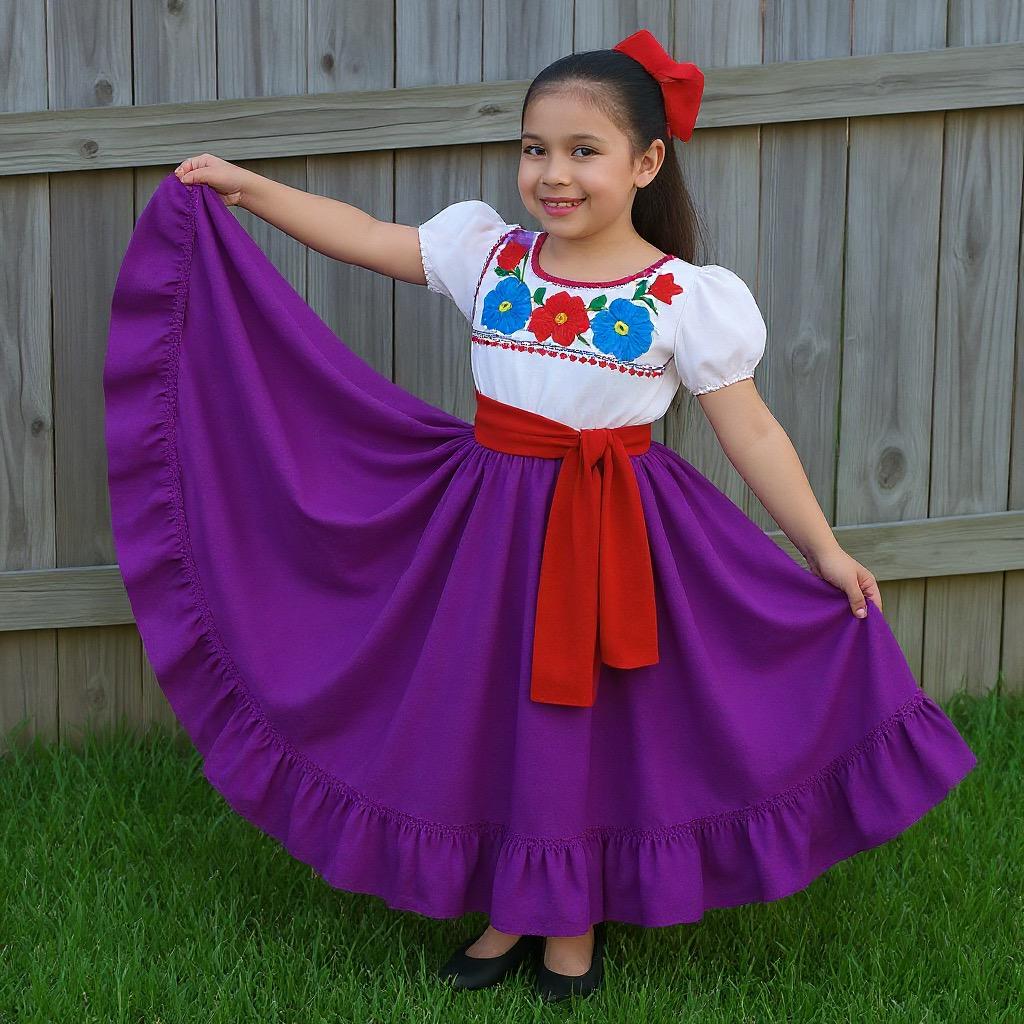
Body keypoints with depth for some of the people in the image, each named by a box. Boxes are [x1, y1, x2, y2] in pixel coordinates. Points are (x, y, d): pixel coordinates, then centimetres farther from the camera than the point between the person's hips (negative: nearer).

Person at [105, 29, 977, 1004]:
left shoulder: (691, 297, -10)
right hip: (493, 515, 3)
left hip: (614, 533, -3)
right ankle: (512, 909, 31)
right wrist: (245, 187, 2)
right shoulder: (487, 253, -1)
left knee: (588, 719, 9)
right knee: (485, 709, 11)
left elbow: (750, 430, -8)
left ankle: (576, 920, 30)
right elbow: (365, 237, 5)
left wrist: (827, 553, -8)